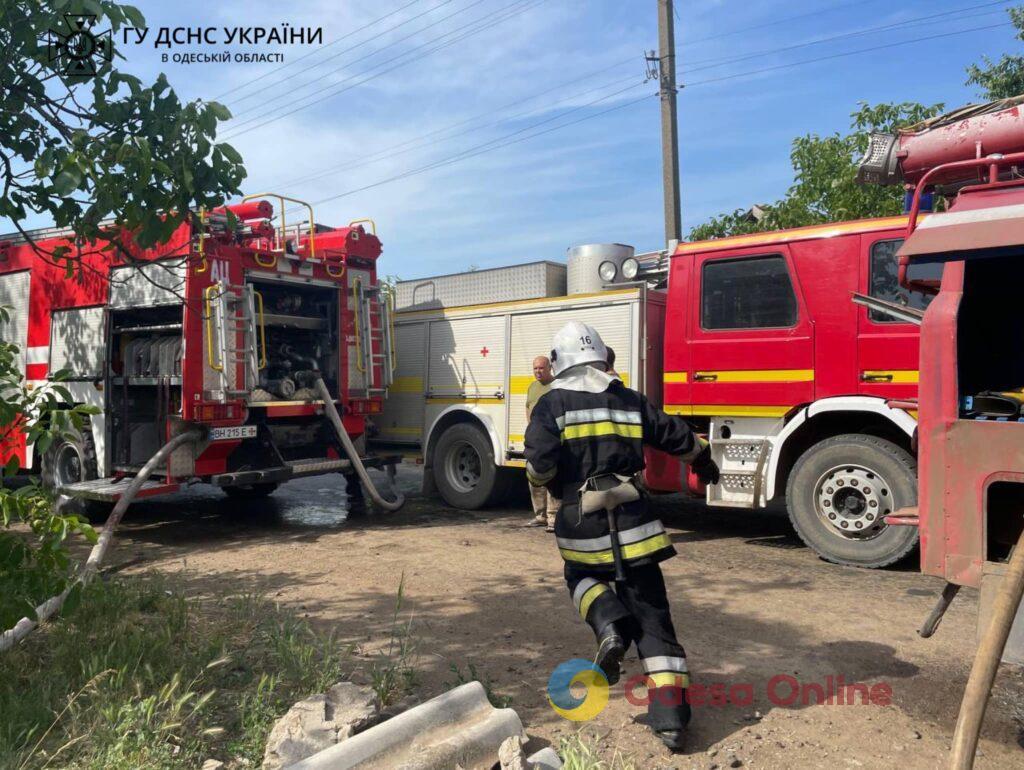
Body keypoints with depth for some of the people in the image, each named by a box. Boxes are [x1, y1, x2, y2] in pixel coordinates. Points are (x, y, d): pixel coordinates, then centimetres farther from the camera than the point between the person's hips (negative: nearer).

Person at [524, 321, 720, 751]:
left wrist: (556, 485, 11)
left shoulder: (552, 404, -3)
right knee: (651, 614, 8)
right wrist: (705, 464, 36)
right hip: (632, 519, 2)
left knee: (583, 577, 30)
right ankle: (670, 715, 1)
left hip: (582, 522, -2)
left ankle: (610, 625, 2)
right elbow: (679, 437, 16)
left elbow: (539, 465, -12)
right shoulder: (631, 401, 8)